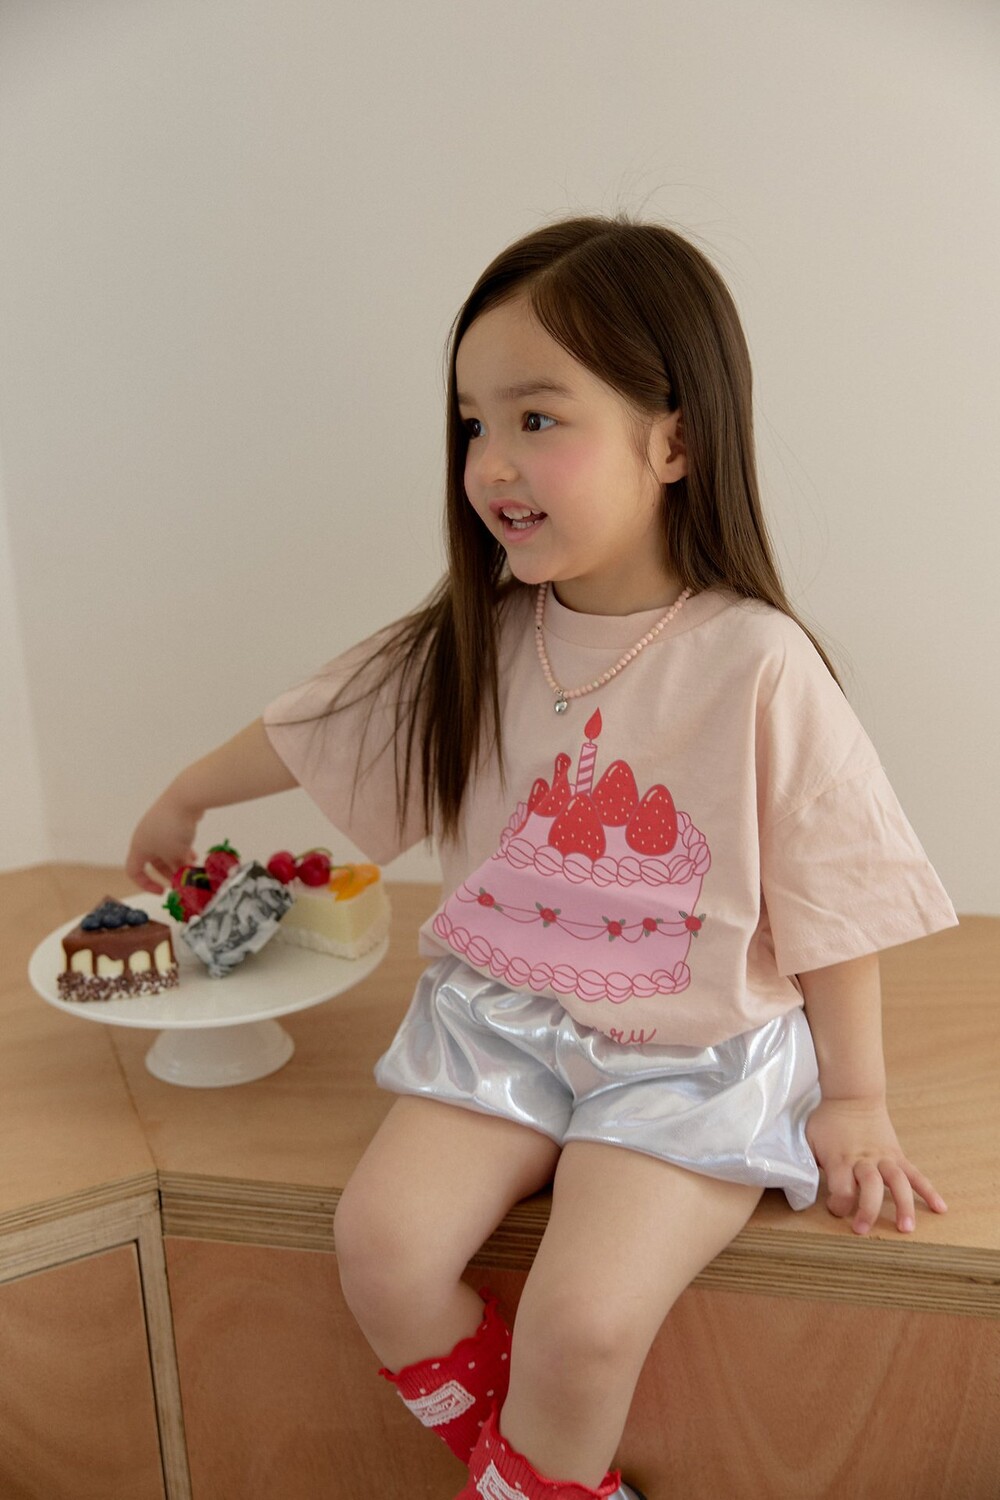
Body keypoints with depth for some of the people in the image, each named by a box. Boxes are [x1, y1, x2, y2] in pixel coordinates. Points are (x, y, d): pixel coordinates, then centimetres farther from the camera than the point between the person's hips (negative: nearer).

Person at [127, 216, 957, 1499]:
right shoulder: (476, 643, -2)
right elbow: (311, 731, 13)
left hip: (688, 1056, -4)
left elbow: (831, 903, -7)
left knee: (583, 1317, -18)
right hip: (499, 1020, 5)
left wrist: (854, 1102, -3)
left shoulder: (756, 665, -16)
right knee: (382, 1242, -12)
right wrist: (181, 803, 25)